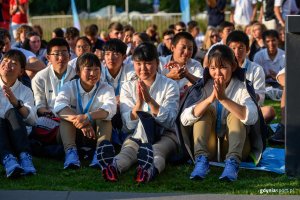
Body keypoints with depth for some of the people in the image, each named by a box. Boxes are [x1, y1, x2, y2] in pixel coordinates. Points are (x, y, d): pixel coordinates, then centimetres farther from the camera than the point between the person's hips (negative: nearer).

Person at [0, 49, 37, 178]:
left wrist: (16, 102, -21)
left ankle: (25, 157, -48)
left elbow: (32, 121, -5)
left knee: (13, 112, -29)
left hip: (16, 135, 0)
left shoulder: (25, 91, 13)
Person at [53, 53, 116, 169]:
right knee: (66, 115, -25)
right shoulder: (70, 87, -4)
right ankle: (70, 150, -41)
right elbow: (59, 106, -25)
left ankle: (102, 148, -42)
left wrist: (88, 117, -47)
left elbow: (111, 107, -27)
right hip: (74, 134, 0)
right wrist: (80, 122, -44)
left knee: (104, 115, -25)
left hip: (97, 133, 0)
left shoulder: (106, 88, -4)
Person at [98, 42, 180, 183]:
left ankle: (150, 169, -70)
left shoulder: (170, 86, 1)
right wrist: (139, 103, -21)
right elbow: (129, 124, -3)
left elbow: (169, 121, -11)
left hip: (165, 135, -2)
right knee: (127, 150, -32)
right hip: (137, 135, 2)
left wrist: (150, 100, -24)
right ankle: (114, 167, -65)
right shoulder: (128, 87, 7)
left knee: (157, 152, -36)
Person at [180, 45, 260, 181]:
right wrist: (210, 99, -32)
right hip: (209, 148, 2)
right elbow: (184, 119, -19)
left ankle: (232, 162, -43)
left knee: (234, 115, -23)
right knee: (206, 111, -18)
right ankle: (201, 159, -36)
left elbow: (251, 117, -29)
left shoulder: (241, 87, -9)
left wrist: (224, 99, -38)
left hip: (236, 146, -1)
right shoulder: (203, 87, -5)